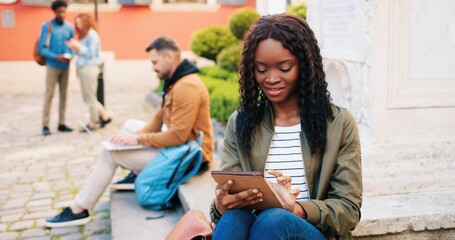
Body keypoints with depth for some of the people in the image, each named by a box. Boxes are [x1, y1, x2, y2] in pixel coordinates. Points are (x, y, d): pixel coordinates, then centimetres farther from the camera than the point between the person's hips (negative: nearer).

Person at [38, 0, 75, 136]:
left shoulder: (69, 27, 5)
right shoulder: (47, 26, -6)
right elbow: (41, 48, -8)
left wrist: (70, 56, -11)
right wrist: (56, 57, -19)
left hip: (65, 66, 4)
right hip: (52, 66, -4)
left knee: (63, 95, 7)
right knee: (49, 95, -4)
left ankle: (61, 123, 15)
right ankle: (45, 125, 0)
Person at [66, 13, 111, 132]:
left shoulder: (92, 35, -9)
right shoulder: (83, 35, 16)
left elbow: (90, 53, -13)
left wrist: (78, 46, -12)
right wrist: (73, 48, 3)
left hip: (90, 68, -9)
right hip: (83, 69, 9)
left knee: (90, 97, -1)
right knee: (86, 97, 12)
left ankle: (93, 123, 9)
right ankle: (105, 116, 21)